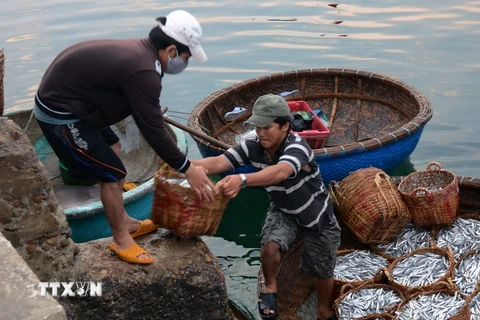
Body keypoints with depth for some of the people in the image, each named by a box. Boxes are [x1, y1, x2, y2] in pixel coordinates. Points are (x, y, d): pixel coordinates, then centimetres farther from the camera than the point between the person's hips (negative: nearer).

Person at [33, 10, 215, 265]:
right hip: (61, 114, -11)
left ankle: (124, 222, 34)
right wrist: (187, 169, -12)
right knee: (112, 174, -4)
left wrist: (173, 157, 20)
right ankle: (121, 240, 16)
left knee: (113, 148, 22)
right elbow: (153, 129, -22)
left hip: (63, 97, 11)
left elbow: (148, 119, 15)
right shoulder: (143, 71, -27)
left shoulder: (140, 51, 5)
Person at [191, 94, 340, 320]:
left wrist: (242, 180, -75)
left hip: (316, 215, -3)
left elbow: (280, 172, -58)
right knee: (270, 245, -26)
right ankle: (270, 288, 6)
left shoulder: (297, 147, -37)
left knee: (322, 270, 10)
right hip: (283, 210, 3)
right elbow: (219, 162, -33)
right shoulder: (252, 147, -21)